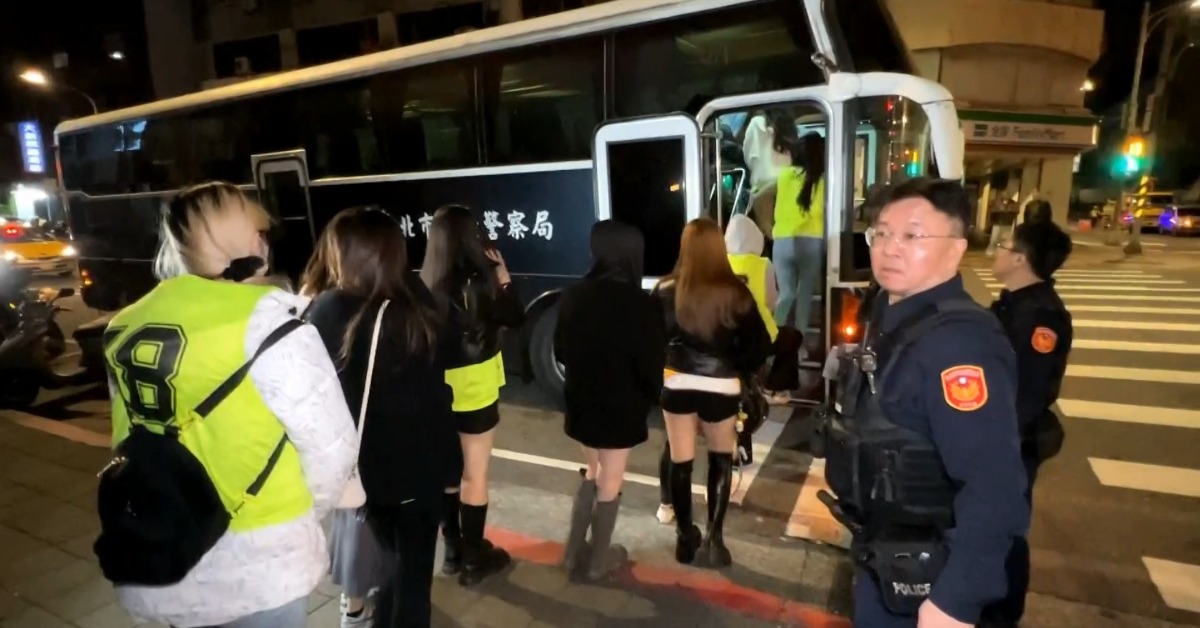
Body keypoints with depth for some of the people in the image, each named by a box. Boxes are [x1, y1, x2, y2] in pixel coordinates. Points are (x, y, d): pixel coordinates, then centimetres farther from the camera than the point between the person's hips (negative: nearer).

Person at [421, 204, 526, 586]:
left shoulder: (427, 284, -4)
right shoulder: (477, 282, -18)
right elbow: (515, 319, -7)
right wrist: (503, 275, -5)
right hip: (474, 388, -5)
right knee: (474, 474, 7)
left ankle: (453, 548, 34)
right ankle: (474, 558, 20)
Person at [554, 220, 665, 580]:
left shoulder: (574, 296, -6)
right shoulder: (639, 304, -19)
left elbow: (560, 351, 5)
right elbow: (650, 361, -12)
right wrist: (649, 398, 6)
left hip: (581, 402, 5)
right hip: (622, 406, -4)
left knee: (593, 474, 24)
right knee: (611, 481, 14)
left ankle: (573, 551, 30)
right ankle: (599, 560, 29)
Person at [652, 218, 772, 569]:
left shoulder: (666, 291, -8)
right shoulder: (735, 292, -11)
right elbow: (760, 345, -9)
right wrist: (737, 369, 7)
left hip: (676, 384, 1)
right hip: (722, 387, 0)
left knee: (680, 461, 14)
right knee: (721, 460, 20)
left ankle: (685, 538, 27)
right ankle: (713, 537, 16)